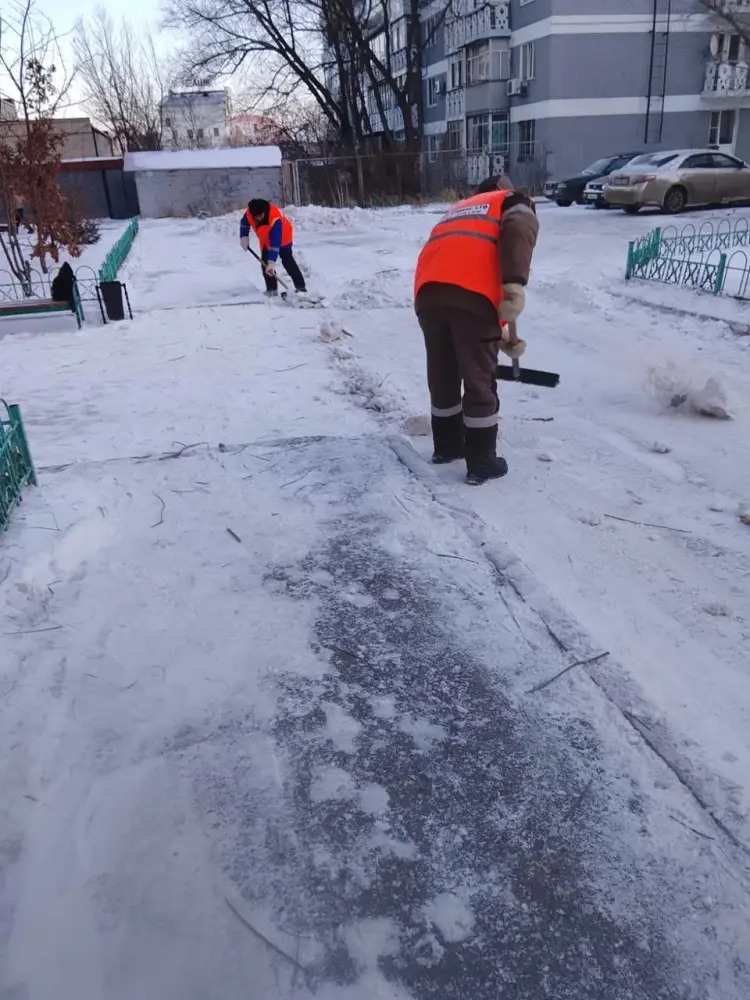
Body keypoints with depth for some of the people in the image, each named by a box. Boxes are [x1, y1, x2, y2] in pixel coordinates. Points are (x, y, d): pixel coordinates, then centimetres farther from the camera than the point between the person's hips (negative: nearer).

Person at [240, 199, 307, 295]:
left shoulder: (275, 219, -43)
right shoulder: (249, 213, -24)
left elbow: (275, 242, -47)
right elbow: (244, 223, 1)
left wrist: (272, 261, -51)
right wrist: (244, 237, -12)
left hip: (282, 238, -6)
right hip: (266, 239, 7)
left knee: (287, 261, -17)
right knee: (265, 262, 0)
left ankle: (300, 287, -17)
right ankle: (271, 289, 7)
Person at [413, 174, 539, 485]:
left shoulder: (460, 209, 41)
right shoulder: (515, 203, 23)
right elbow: (518, 231, -5)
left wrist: (501, 335, 39)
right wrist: (516, 285, -18)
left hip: (428, 290, 6)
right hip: (470, 293, -6)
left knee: (442, 376, 21)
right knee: (479, 382, 6)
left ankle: (447, 446, 37)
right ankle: (482, 464, 15)